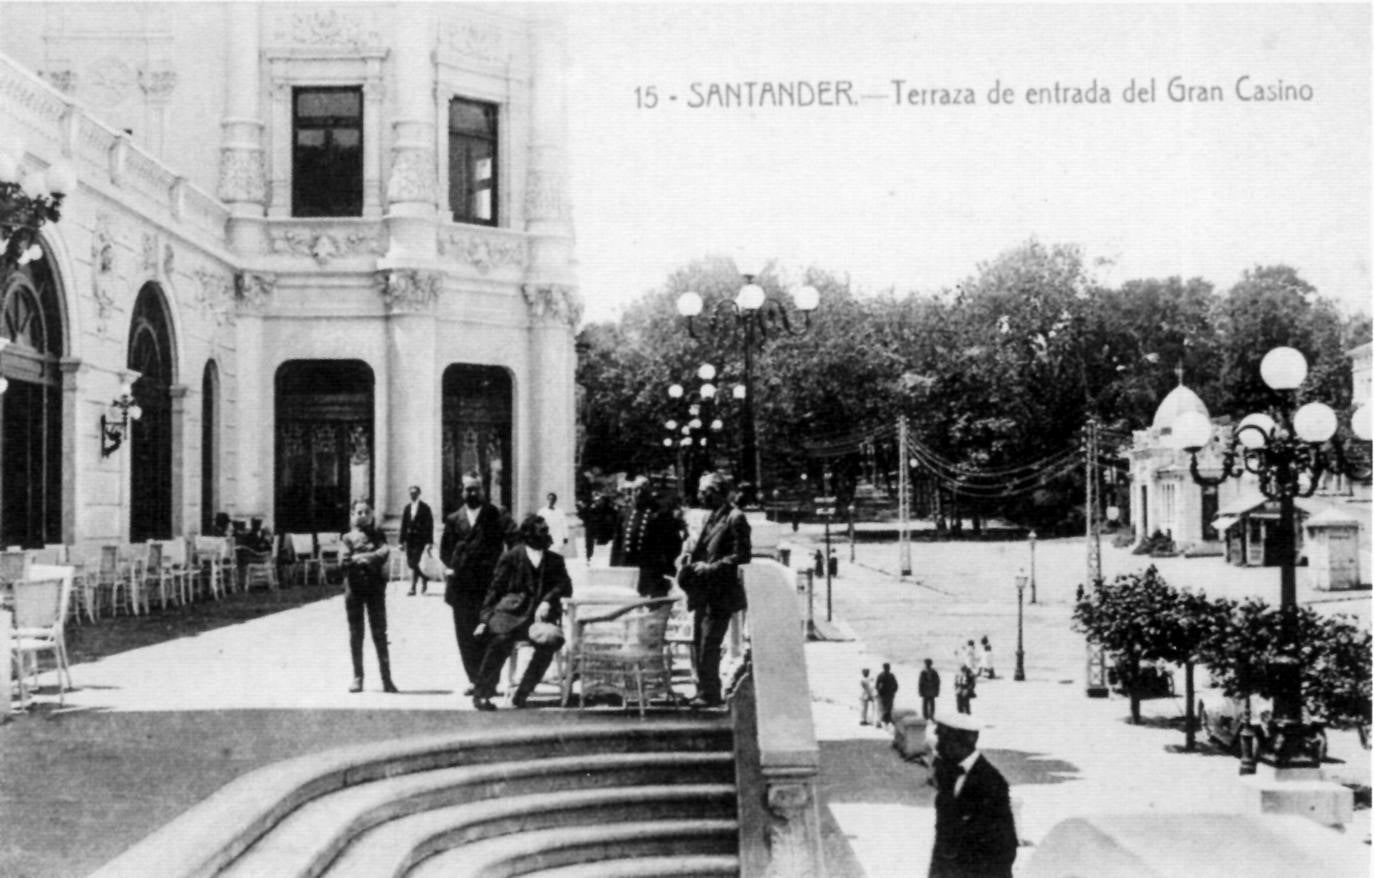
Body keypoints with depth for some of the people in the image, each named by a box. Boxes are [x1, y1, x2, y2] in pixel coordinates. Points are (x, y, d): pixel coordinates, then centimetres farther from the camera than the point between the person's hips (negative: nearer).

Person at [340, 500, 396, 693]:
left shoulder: (378, 535, 10)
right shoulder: (348, 537, 10)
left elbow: (384, 552, -8)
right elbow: (343, 561, -5)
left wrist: (359, 557, -14)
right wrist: (370, 558, -11)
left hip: (375, 586, -1)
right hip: (353, 587, 1)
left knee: (379, 632, -3)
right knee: (355, 634, 3)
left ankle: (386, 678, -3)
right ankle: (357, 678, 9)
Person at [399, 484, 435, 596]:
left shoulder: (425, 507, -2)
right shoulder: (407, 508, 11)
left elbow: (429, 525, -4)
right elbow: (403, 525, 12)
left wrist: (429, 542, -8)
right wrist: (402, 541, 7)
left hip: (420, 540, -5)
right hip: (409, 539, 5)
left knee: (414, 563, -11)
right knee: (409, 563, 5)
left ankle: (412, 588, -6)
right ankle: (424, 578, 28)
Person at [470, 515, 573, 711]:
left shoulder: (555, 560, 19)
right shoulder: (511, 557, 11)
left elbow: (565, 586, 7)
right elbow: (495, 589, 10)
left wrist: (548, 601, -13)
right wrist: (486, 619, 1)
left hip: (540, 616, 2)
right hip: (511, 613, -2)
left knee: (548, 643, -30)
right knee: (501, 640, -33)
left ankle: (521, 694, -14)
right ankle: (480, 694, -16)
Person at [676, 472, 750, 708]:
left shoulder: (735, 518, -11)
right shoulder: (711, 517, 16)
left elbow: (742, 555, -16)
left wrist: (710, 567, -17)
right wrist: (692, 563, 5)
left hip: (720, 594, -9)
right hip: (703, 593, 9)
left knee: (709, 644, -8)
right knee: (699, 643, 11)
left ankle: (710, 695, -2)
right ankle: (704, 691, 19)